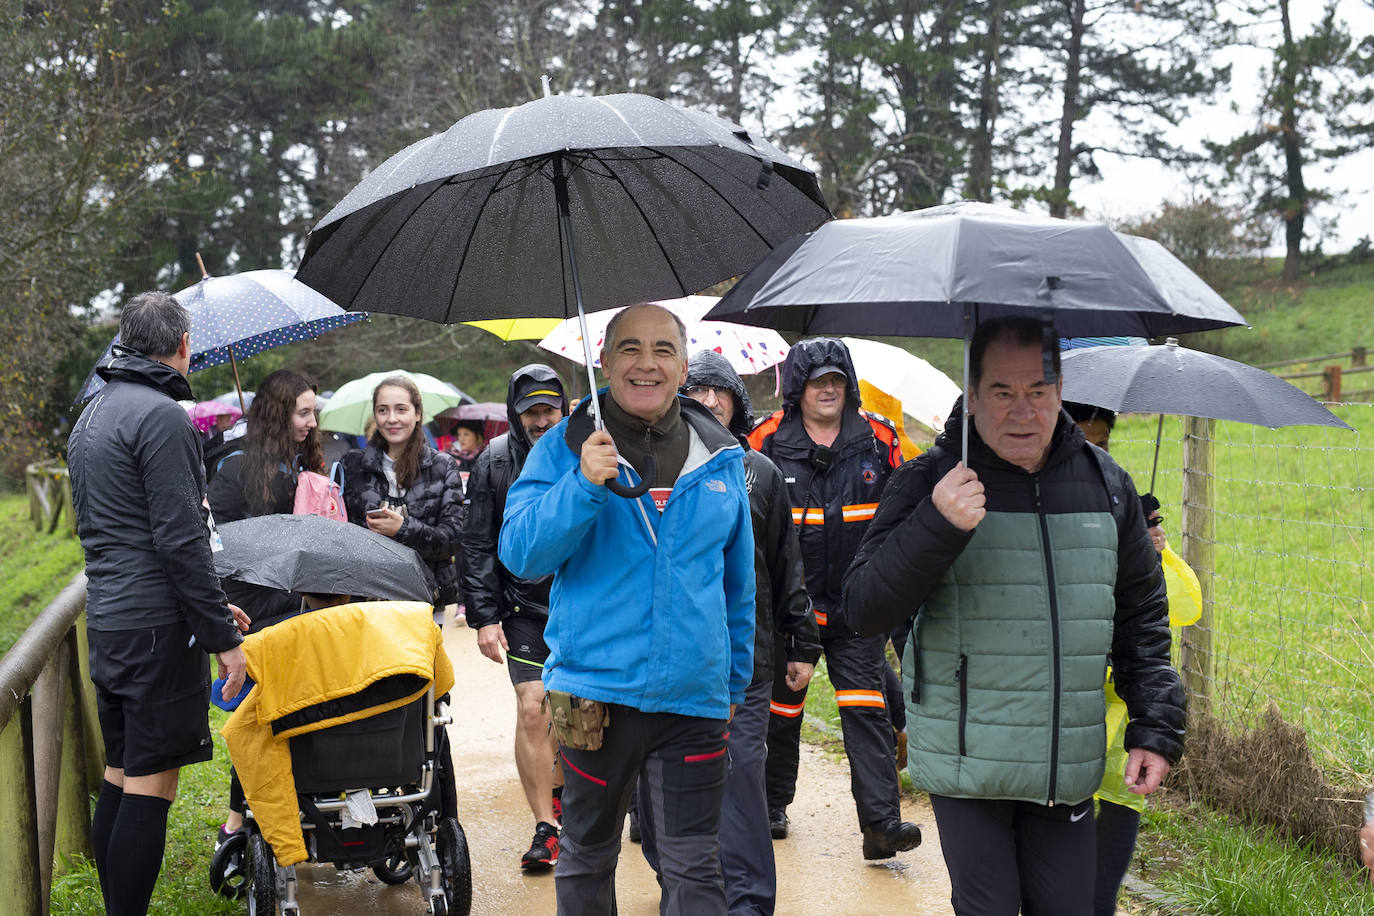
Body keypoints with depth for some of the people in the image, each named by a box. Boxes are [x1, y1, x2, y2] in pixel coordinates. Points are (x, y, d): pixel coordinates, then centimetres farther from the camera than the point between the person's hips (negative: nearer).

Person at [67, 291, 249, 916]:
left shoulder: (92, 415, 18)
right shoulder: (161, 416, -13)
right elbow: (179, 540, -19)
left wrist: (211, 607, 23)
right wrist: (222, 635, -14)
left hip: (106, 623, 9)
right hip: (157, 627, -9)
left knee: (120, 777, 15)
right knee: (151, 785, -5)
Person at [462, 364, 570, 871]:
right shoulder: (495, 463, -3)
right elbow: (478, 546, -1)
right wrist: (484, 616, -7)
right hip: (526, 605, -1)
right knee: (532, 709, -10)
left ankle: (558, 791, 38)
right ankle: (546, 827, -2)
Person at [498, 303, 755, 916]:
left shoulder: (720, 456, 7)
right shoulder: (564, 447, 0)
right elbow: (519, 554, -9)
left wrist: (736, 681, 16)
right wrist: (583, 485, -23)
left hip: (694, 698, 1)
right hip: (595, 691, -1)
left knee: (693, 866, 3)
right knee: (587, 857, 15)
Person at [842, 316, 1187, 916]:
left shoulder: (1107, 486, 6)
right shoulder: (930, 483, -6)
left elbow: (1142, 618, 15)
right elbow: (865, 610, -13)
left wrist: (1156, 727, 8)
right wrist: (936, 527, -26)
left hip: (1069, 773, 4)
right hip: (966, 766, -3)